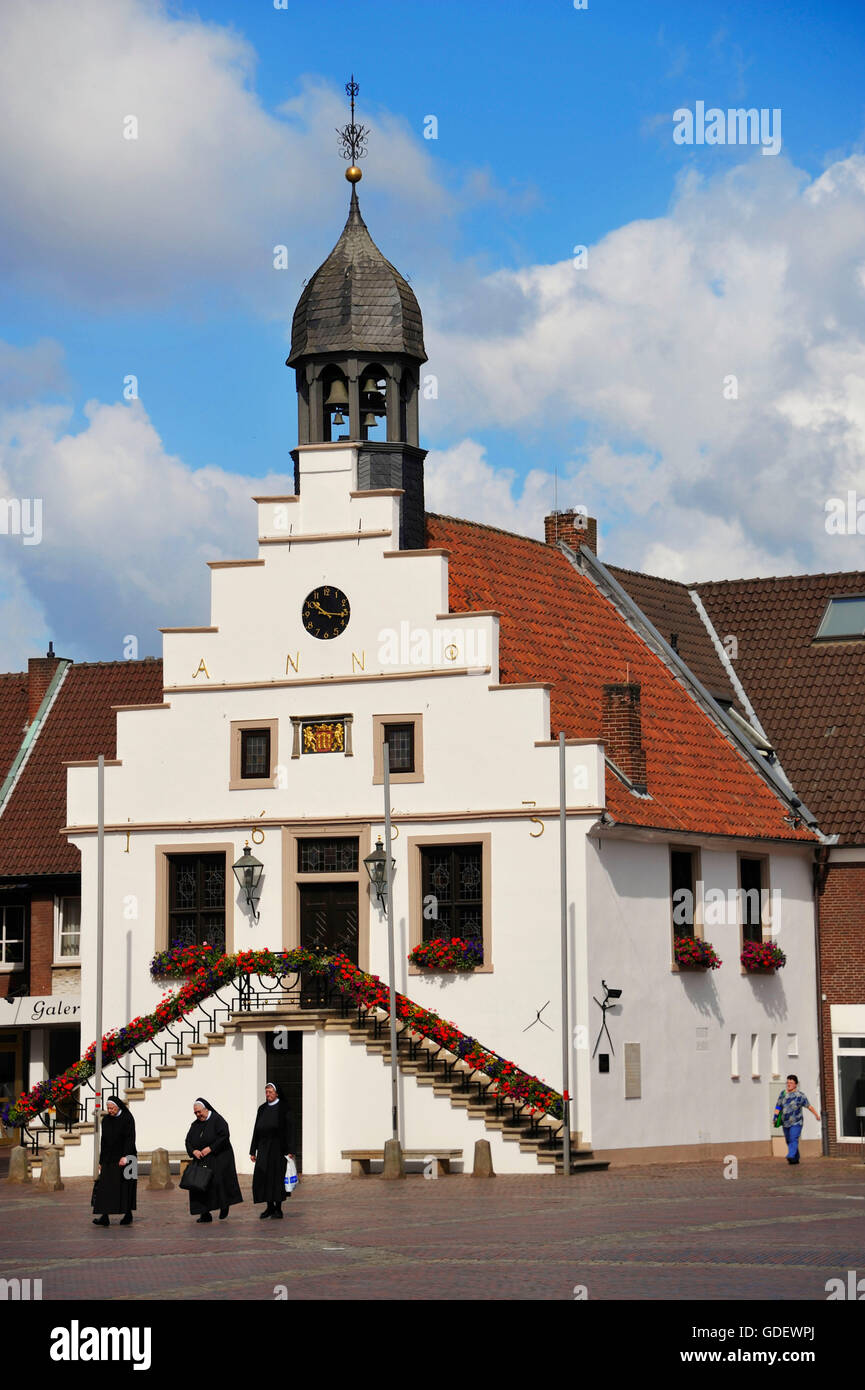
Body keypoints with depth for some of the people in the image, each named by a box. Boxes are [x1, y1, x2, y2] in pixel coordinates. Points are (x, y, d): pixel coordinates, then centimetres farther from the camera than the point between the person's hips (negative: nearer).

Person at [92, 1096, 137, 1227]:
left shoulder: (127, 1119, -7)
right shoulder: (106, 1120, 9)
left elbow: (130, 1139, -14)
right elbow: (103, 1141, 13)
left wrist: (125, 1156, -24)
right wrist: (101, 1161, 12)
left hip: (124, 1158, -5)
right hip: (109, 1159, 5)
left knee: (124, 1186, -1)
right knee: (105, 1186, -5)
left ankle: (128, 1215, 12)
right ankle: (104, 1217, -9)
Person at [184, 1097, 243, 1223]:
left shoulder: (217, 1120, -5)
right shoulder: (195, 1125, 13)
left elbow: (224, 1136, -15)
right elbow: (188, 1141, 10)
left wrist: (210, 1148, -19)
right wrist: (193, 1151, -12)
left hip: (219, 1158, -6)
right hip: (201, 1160, 6)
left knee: (218, 1182, -12)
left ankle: (224, 1206, 10)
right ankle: (205, 1214, -2)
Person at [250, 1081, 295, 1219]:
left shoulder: (283, 1108, -3)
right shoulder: (262, 1109, 13)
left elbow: (288, 1130, -7)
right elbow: (256, 1130, 14)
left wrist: (289, 1151, -14)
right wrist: (253, 1151, 11)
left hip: (278, 1147, -5)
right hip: (263, 1148, 5)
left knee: (277, 1176, -3)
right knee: (262, 1177, 0)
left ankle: (278, 1208, 5)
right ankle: (270, 1207, 11)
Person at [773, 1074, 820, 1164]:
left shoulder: (800, 1095, -2)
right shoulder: (783, 1094, 9)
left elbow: (809, 1106, 5)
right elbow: (778, 1106, 10)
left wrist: (816, 1115, 12)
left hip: (796, 1123, -5)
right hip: (785, 1123, 5)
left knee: (793, 1139, -19)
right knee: (789, 1141, 10)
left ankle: (791, 1156, -30)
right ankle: (796, 1159, 23)